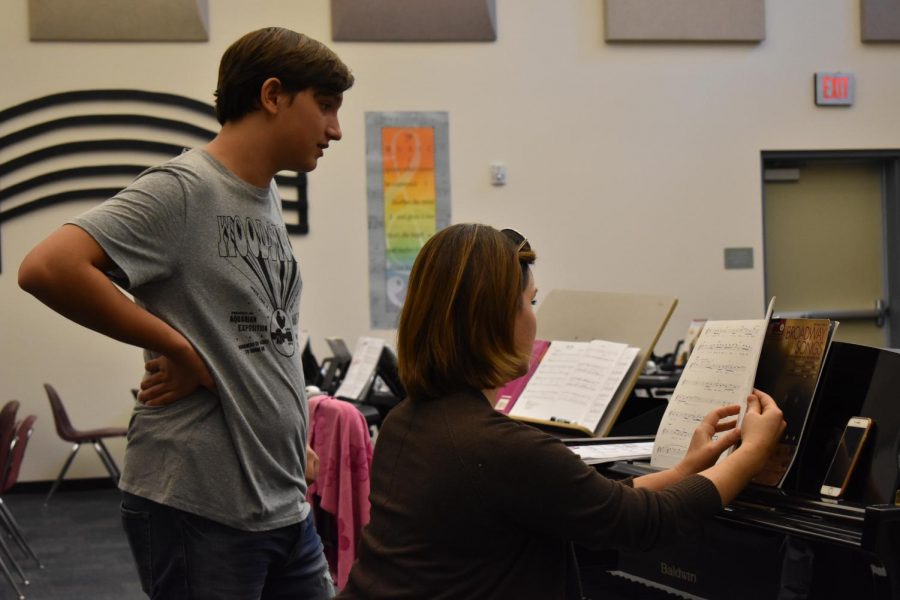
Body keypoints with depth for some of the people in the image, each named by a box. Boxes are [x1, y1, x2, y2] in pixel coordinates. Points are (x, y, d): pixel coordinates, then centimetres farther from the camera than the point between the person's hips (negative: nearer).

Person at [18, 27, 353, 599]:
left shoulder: (269, 199, 13)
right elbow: (47, 267, -25)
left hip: (285, 503, 8)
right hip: (200, 507, -8)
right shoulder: (182, 190, -13)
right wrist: (178, 349, -18)